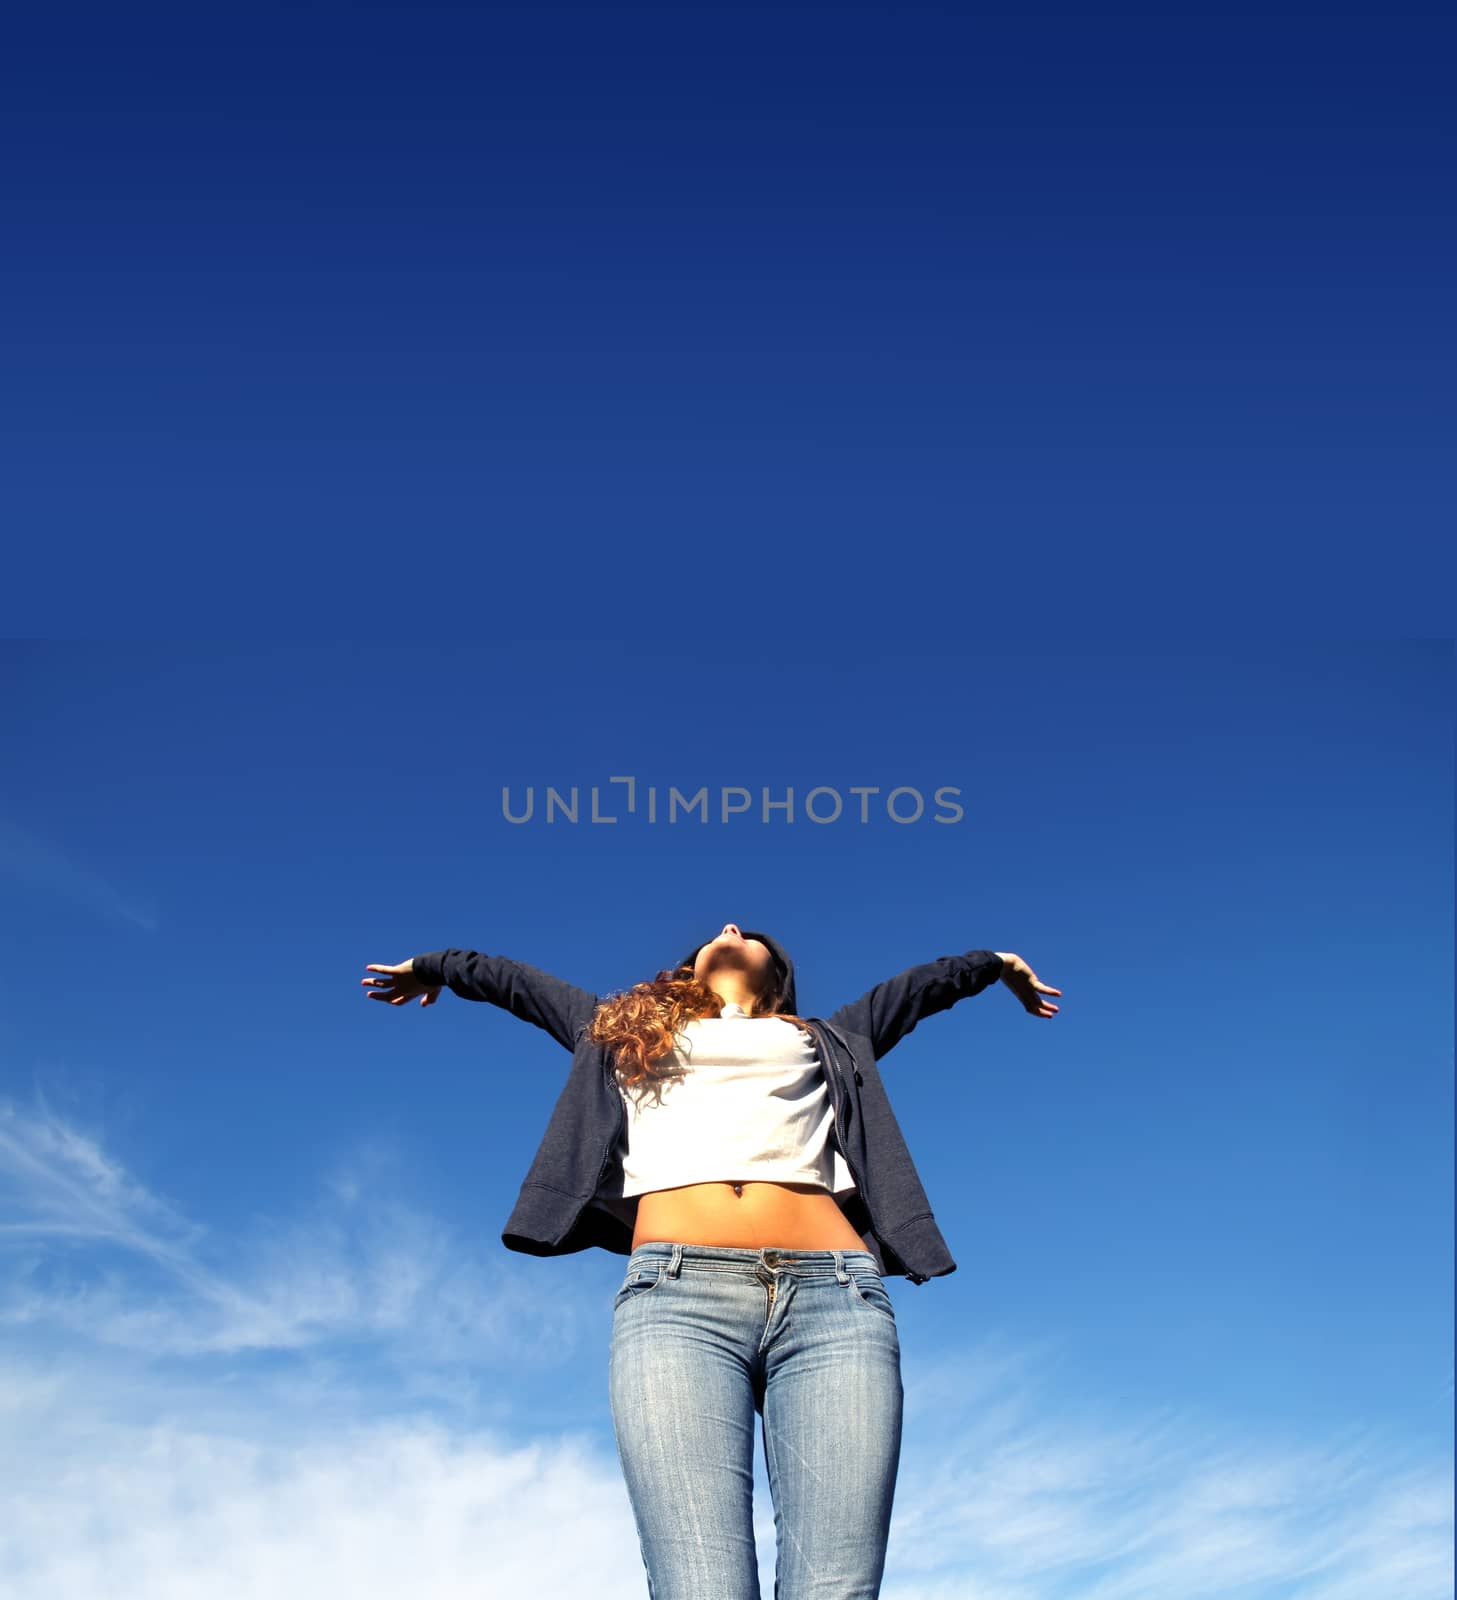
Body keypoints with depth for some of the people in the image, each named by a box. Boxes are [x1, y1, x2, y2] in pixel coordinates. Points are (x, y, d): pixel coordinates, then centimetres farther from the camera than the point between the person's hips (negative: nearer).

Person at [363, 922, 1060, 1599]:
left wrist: (999, 962, 67)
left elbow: (921, 983, 49)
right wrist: (432, 965, 64)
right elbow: (521, 982, 48)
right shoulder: (627, 1029, 34)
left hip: (835, 1296, 1)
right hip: (676, 1296, -1)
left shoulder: (824, 1040, 34)